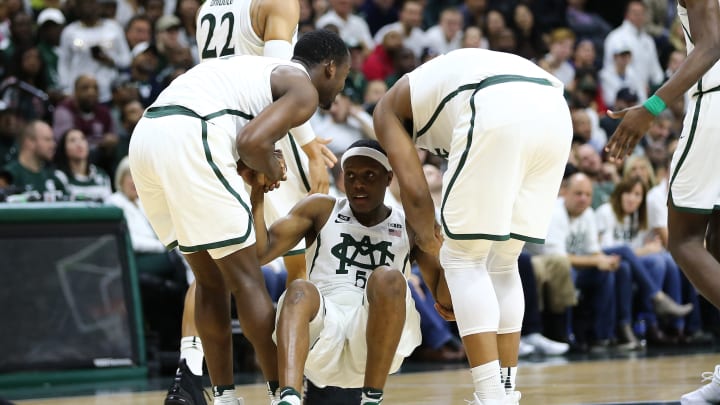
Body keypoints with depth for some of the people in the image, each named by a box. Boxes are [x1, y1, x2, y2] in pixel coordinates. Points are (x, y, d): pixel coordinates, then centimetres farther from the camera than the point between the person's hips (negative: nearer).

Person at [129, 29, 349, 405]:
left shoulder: (259, 68, 32)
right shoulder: (304, 88, 6)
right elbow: (252, 142, -10)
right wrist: (271, 169, 10)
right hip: (189, 139, -8)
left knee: (211, 278, 18)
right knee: (246, 277, 1)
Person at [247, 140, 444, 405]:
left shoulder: (410, 227, 14)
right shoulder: (320, 210, 15)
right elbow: (260, 253, 4)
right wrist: (257, 196, -9)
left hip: (375, 338, 0)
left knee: (388, 278, -27)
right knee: (300, 291, -31)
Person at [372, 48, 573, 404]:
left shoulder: (390, 106, 26)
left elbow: (415, 191, 13)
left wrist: (432, 250, 29)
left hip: (499, 115, -6)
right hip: (555, 112, 6)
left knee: (462, 260, 7)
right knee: (502, 264, 20)